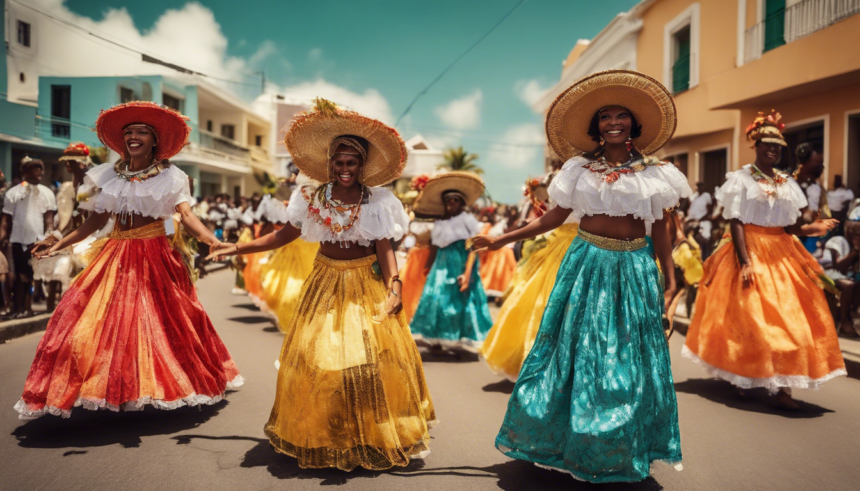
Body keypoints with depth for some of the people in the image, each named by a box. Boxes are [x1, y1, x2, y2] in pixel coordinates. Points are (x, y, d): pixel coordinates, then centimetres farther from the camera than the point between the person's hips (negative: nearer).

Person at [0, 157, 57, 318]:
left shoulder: (46, 193, 8)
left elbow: (49, 219, 4)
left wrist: (48, 236, -10)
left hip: (38, 240, 0)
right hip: (18, 240, 0)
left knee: (32, 276, 1)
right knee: (20, 276, 3)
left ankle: (27, 307, 10)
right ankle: (20, 308, 9)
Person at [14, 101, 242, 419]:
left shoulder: (169, 177, -2)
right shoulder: (109, 176, 9)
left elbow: (187, 216, -15)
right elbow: (97, 220, 9)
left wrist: (212, 240, -33)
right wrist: (59, 245, 2)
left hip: (155, 257, -3)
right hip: (117, 256, 4)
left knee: (156, 324, -1)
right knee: (103, 322, -1)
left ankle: (157, 386, 15)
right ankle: (112, 391, 12)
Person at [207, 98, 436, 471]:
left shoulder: (377, 201, -5)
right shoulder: (312, 200, 0)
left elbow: (385, 248, -9)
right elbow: (282, 237, 5)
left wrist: (393, 286, -23)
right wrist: (236, 248, 3)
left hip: (366, 284, -2)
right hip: (326, 283, 2)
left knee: (369, 355, -4)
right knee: (316, 353, 2)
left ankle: (374, 436, 16)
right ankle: (321, 437, 21)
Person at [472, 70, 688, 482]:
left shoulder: (653, 172, 5)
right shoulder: (579, 169, 6)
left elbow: (661, 229, 6)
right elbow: (553, 218, 6)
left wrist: (669, 279, 2)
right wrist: (501, 239, 1)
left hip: (634, 269, 0)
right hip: (586, 264, 0)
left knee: (629, 356, 7)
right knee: (576, 351, 5)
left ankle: (621, 450, 27)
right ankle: (566, 440, 24)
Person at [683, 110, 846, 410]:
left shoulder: (787, 183, 13)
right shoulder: (740, 179, -2)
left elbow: (791, 226, 8)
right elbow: (736, 222, -10)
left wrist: (812, 229, -13)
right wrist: (745, 262, -19)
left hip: (782, 255, 6)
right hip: (752, 251, -5)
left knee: (788, 318, 3)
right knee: (748, 318, -5)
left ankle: (780, 386, 13)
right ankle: (743, 378, 7)